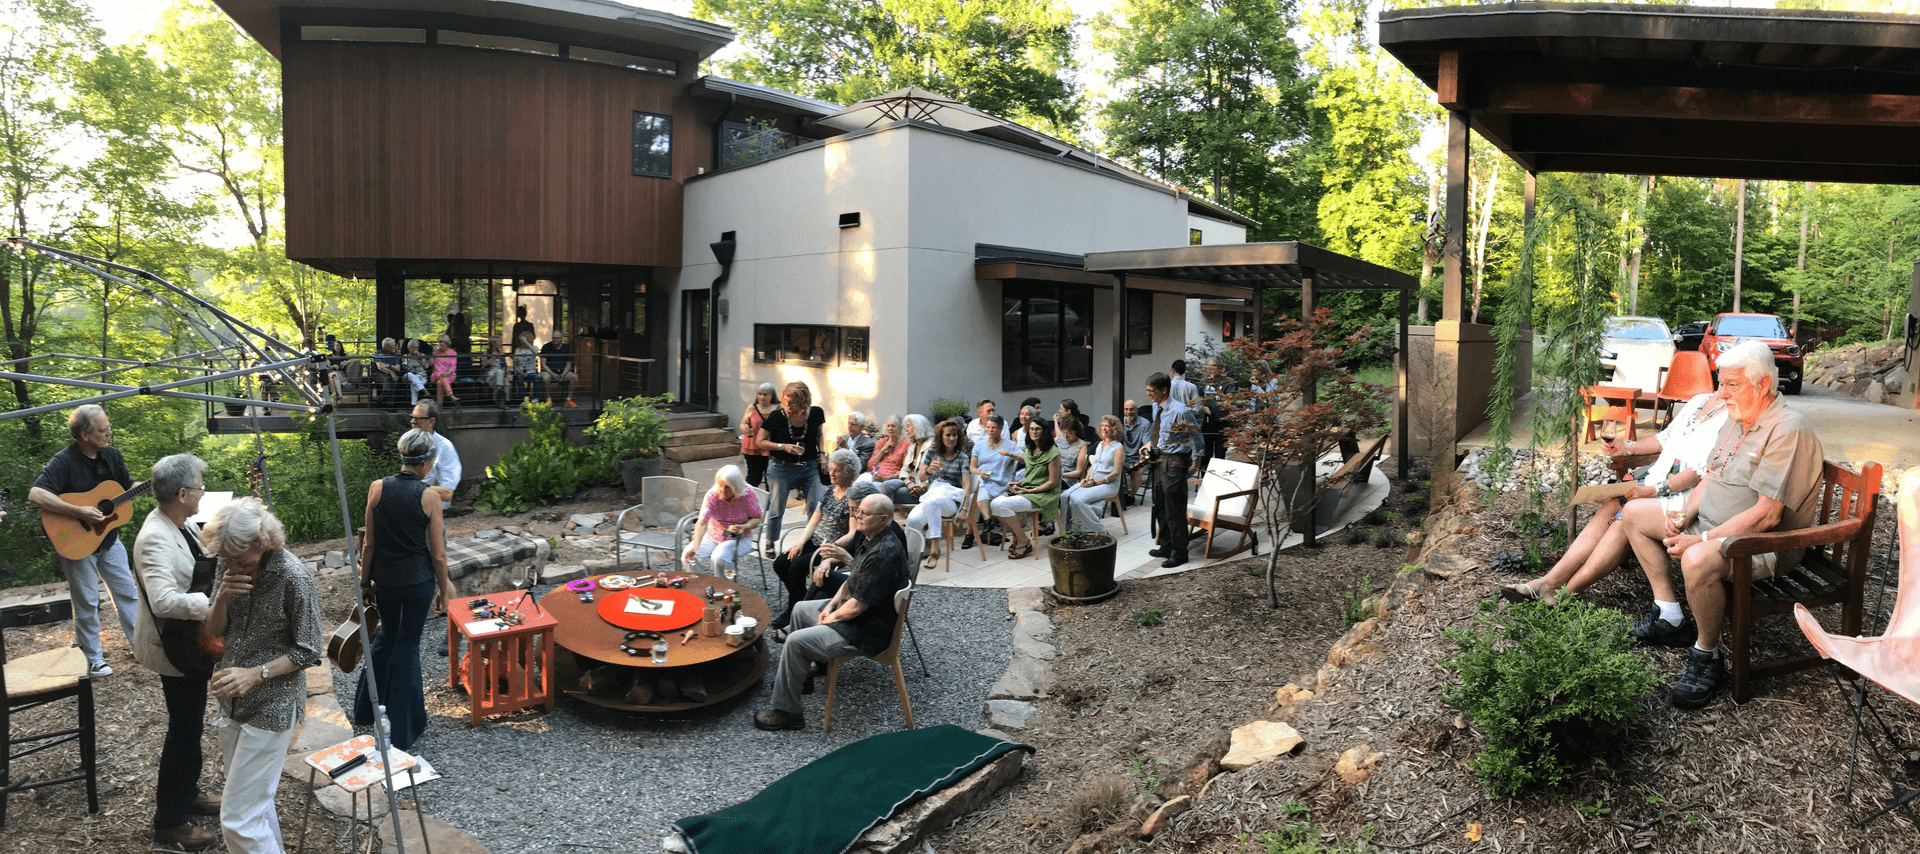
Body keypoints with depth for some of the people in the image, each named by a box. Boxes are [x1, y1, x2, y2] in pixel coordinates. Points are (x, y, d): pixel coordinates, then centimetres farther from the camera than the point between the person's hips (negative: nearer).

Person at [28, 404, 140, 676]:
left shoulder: (111, 454, -1)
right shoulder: (64, 461, -21)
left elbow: (129, 485, 11)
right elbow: (35, 494, -32)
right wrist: (78, 512, -34)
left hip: (108, 538, 6)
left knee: (128, 593, 11)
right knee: (87, 603, 5)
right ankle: (92, 659, 19)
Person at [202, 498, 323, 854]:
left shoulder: (294, 578, -22)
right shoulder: (227, 565, -3)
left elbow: (307, 652, -14)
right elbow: (214, 630, 4)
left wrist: (255, 674, -26)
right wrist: (221, 597, -15)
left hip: (271, 706, -7)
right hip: (233, 699, 7)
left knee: (238, 818, -5)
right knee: (255, 801, 22)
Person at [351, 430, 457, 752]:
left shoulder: (378, 488, -7)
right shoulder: (429, 495, -15)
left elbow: (370, 543, 0)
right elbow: (438, 554, -10)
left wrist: (365, 579, 12)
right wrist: (444, 585, 4)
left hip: (385, 578, 3)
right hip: (418, 580, -3)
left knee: (387, 636, 25)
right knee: (408, 645, 9)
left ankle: (365, 710, 36)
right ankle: (402, 731, 16)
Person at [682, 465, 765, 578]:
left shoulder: (747, 495, -16)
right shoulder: (712, 495, -15)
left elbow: (757, 518, -2)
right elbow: (702, 522, -24)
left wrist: (745, 526, -24)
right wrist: (695, 546, -39)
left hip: (739, 539, -3)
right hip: (712, 536, 3)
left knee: (719, 558, -32)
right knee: (689, 557, -18)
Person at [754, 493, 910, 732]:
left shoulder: (884, 554, -32)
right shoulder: (870, 537, 1)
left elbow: (857, 606, -29)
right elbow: (855, 577, 14)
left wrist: (831, 618, -11)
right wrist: (831, 605, 2)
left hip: (868, 632, -11)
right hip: (851, 607, 11)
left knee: (795, 641, -17)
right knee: (800, 610, 24)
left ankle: (786, 712, -5)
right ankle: (800, 674, 37)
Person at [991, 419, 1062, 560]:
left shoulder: (1052, 453, -10)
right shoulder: (1030, 451, 15)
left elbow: (1052, 482, -12)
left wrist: (1030, 490, -15)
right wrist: (1018, 484, 4)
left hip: (1043, 495, -8)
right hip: (1025, 491, 8)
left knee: (1002, 505, -26)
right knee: (995, 503, -16)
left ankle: (1024, 543, -11)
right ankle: (1016, 537, 1)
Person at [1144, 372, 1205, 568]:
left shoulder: (1180, 411, -20)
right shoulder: (1156, 408, 6)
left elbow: (1196, 436, -14)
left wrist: (1195, 462, -11)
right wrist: (1150, 442, 8)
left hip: (1174, 462, -9)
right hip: (1159, 460, 9)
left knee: (1174, 509, -3)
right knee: (1160, 506, 18)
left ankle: (1179, 552, 8)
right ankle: (1166, 546, 32)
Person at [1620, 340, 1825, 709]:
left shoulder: (1787, 430, -22)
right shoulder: (1737, 418, 9)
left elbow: (1767, 515, -27)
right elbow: (1710, 478, 15)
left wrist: (1701, 540, -26)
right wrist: (1684, 518, -3)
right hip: (1709, 525, 10)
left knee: (1698, 561, -39)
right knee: (1634, 513, 11)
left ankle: (1708, 657, -14)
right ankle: (1670, 617, 13)